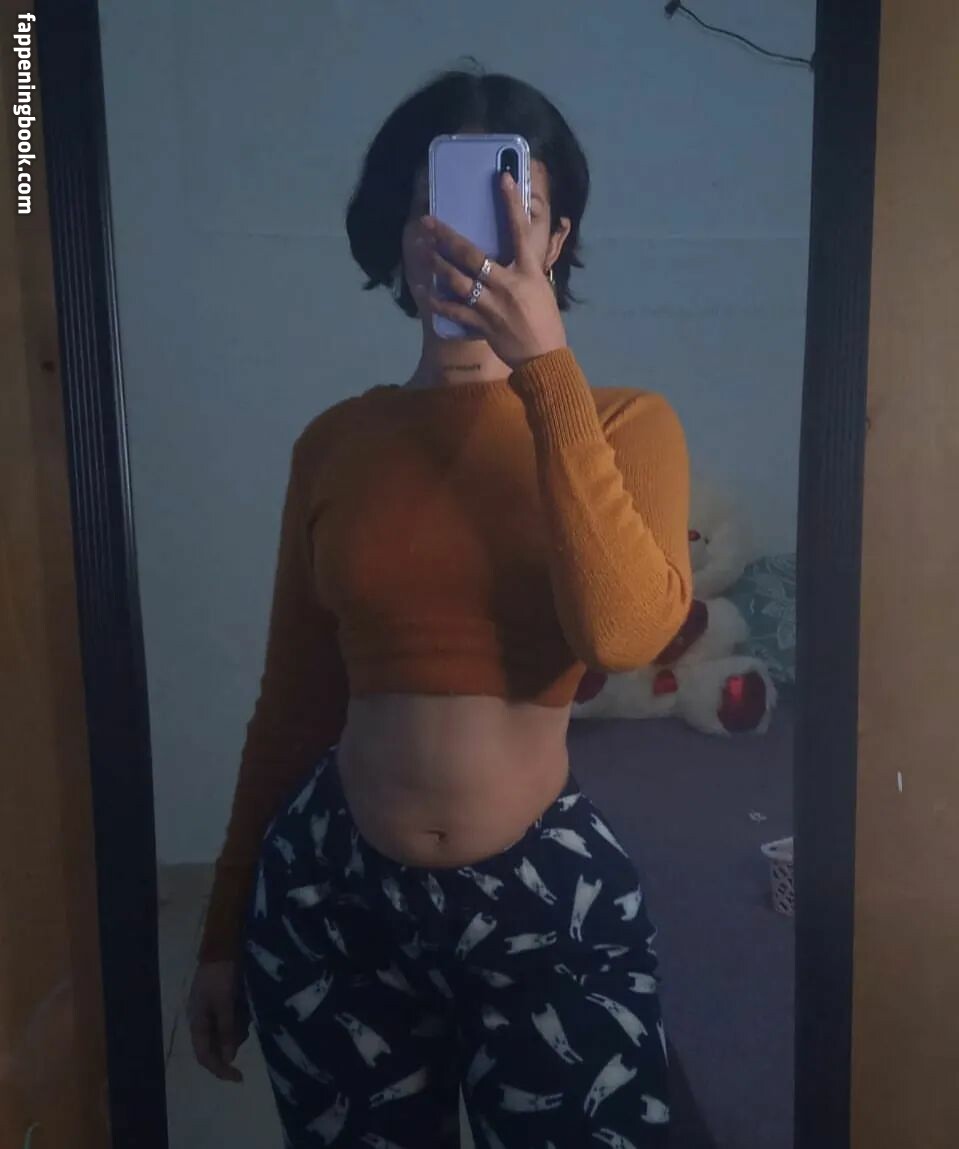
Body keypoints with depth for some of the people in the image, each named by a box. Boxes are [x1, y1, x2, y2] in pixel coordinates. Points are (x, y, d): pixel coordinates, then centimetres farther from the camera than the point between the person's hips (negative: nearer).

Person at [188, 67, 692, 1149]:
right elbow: (291, 702, 4)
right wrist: (226, 928, 9)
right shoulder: (337, 441, 0)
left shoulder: (621, 422, -4)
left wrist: (544, 363, -24)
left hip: (552, 896, -1)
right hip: (331, 890, 2)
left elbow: (625, 630, -23)